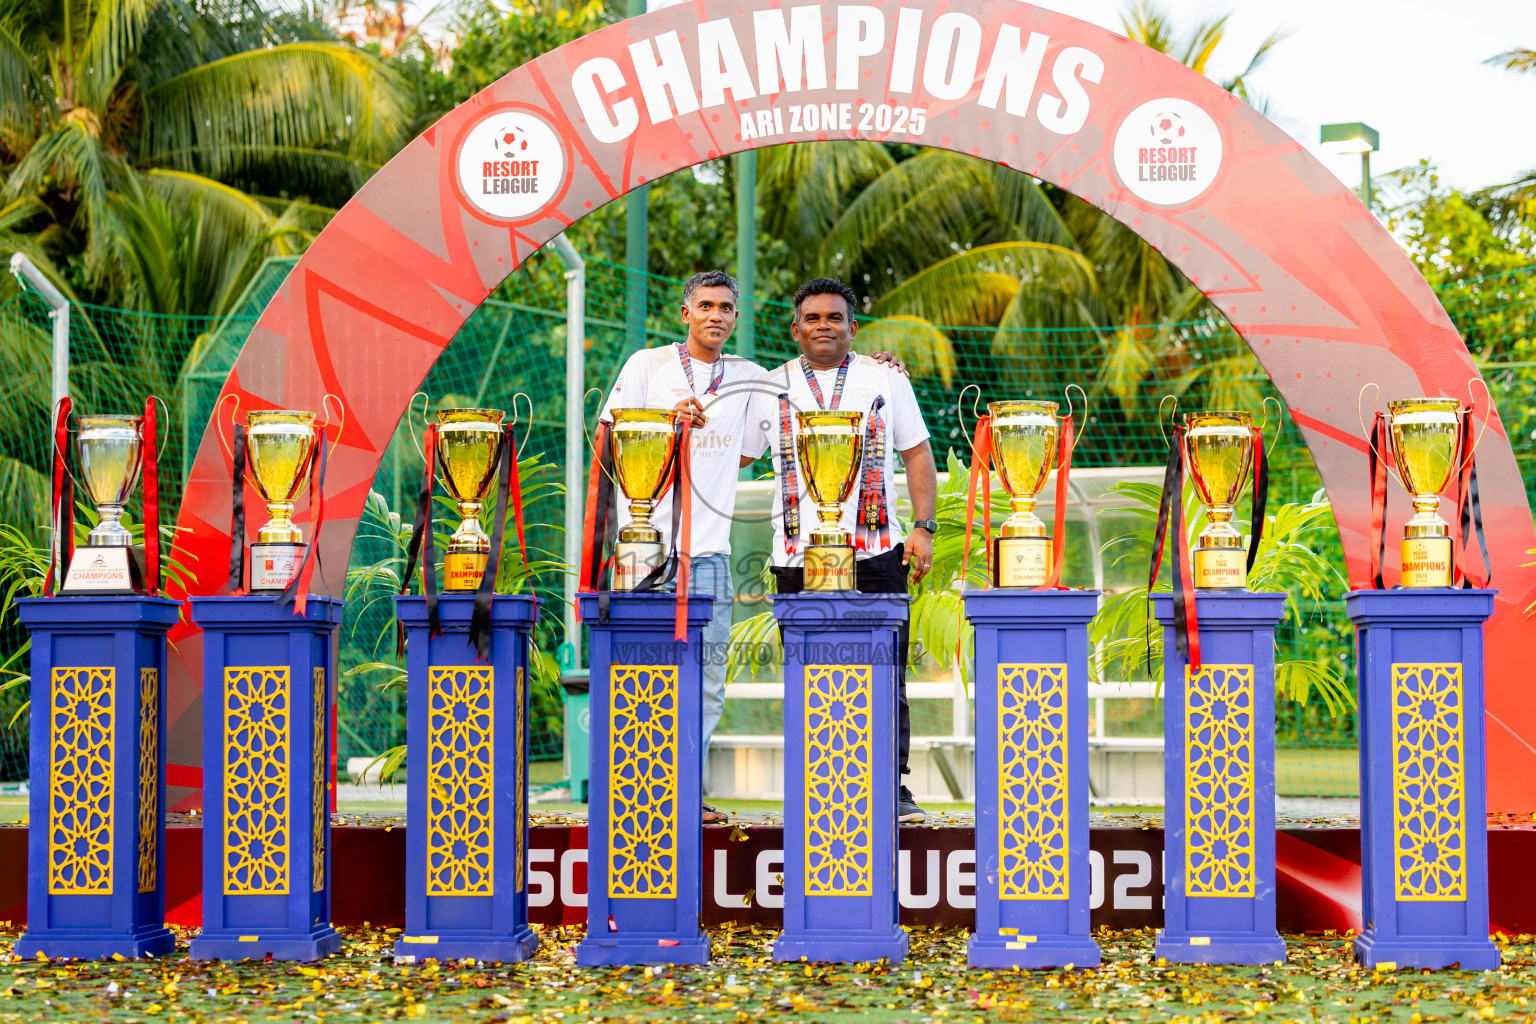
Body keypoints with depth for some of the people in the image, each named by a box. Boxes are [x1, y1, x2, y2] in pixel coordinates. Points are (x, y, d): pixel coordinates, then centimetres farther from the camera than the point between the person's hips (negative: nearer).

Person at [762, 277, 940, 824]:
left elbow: (917, 454, 11)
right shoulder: (773, 386, 11)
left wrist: (923, 527, 1)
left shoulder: (886, 377, 9)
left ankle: (891, 785, 1)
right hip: (800, 555, 1)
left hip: (877, 552, -1)